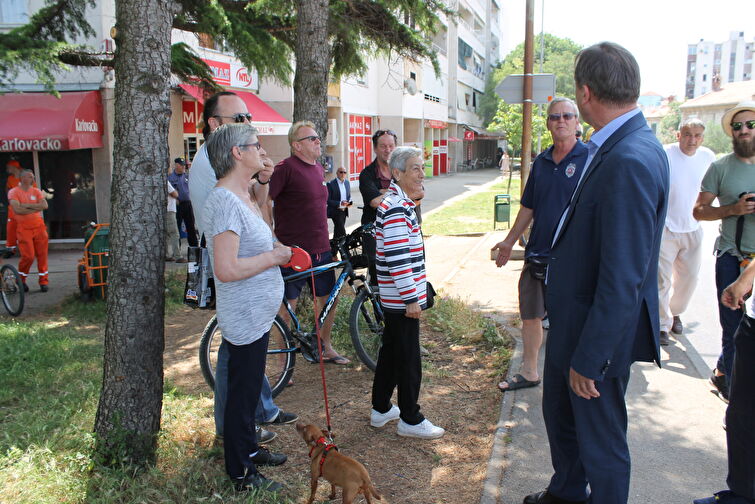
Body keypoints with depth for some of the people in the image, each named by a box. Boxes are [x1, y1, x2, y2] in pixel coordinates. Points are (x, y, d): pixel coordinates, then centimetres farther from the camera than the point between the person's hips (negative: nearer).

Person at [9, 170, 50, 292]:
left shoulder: (36, 191, 9)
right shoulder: (14, 192, -2)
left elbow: (45, 205, -5)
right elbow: (17, 209, -15)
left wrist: (27, 205, -11)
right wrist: (36, 208, -9)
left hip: (39, 226, 3)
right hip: (23, 228, -3)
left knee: (42, 255, 2)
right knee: (28, 256, -8)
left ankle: (43, 281, 13)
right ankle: (21, 280, 16)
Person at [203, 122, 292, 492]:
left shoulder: (242, 196, 11)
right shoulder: (225, 201, -22)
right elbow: (226, 269, -30)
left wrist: (276, 251, 8)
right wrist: (273, 257, -18)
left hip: (257, 314, 10)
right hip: (245, 318, -10)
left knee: (249, 388, 23)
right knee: (242, 392, 5)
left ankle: (249, 450, 41)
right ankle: (241, 474, 22)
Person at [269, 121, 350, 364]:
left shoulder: (318, 168, 14)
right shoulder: (286, 168, -11)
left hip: (321, 251, 8)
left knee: (330, 299, 16)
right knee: (287, 307, 1)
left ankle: (325, 347, 37)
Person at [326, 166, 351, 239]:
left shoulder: (347, 183, 7)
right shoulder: (331, 184, -14)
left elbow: (349, 196, 18)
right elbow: (328, 200, -17)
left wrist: (349, 202, -4)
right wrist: (340, 203, -28)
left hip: (344, 211, 7)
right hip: (335, 211, -7)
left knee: (338, 230, 17)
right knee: (342, 232, -12)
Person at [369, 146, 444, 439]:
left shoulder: (400, 202, 12)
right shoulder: (396, 208, -20)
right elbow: (396, 258, -24)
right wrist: (411, 299, -21)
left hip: (393, 299, 10)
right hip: (401, 298, -10)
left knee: (390, 351, 18)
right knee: (409, 359, 1)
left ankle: (381, 410, 31)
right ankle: (410, 420, 15)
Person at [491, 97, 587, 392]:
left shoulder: (590, 159, -8)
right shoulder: (541, 162, 9)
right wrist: (509, 242, 19)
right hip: (537, 254, 6)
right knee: (530, 315, 15)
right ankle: (529, 373, 32)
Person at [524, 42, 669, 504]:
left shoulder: (629, 162, -28)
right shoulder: (619, 148, 3)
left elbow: (622, 280, -29)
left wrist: (589, 358, -23)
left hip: (601, 329, -10)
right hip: (573, 318, 11)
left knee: (600, 440, 11)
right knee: (559, 412, 28)